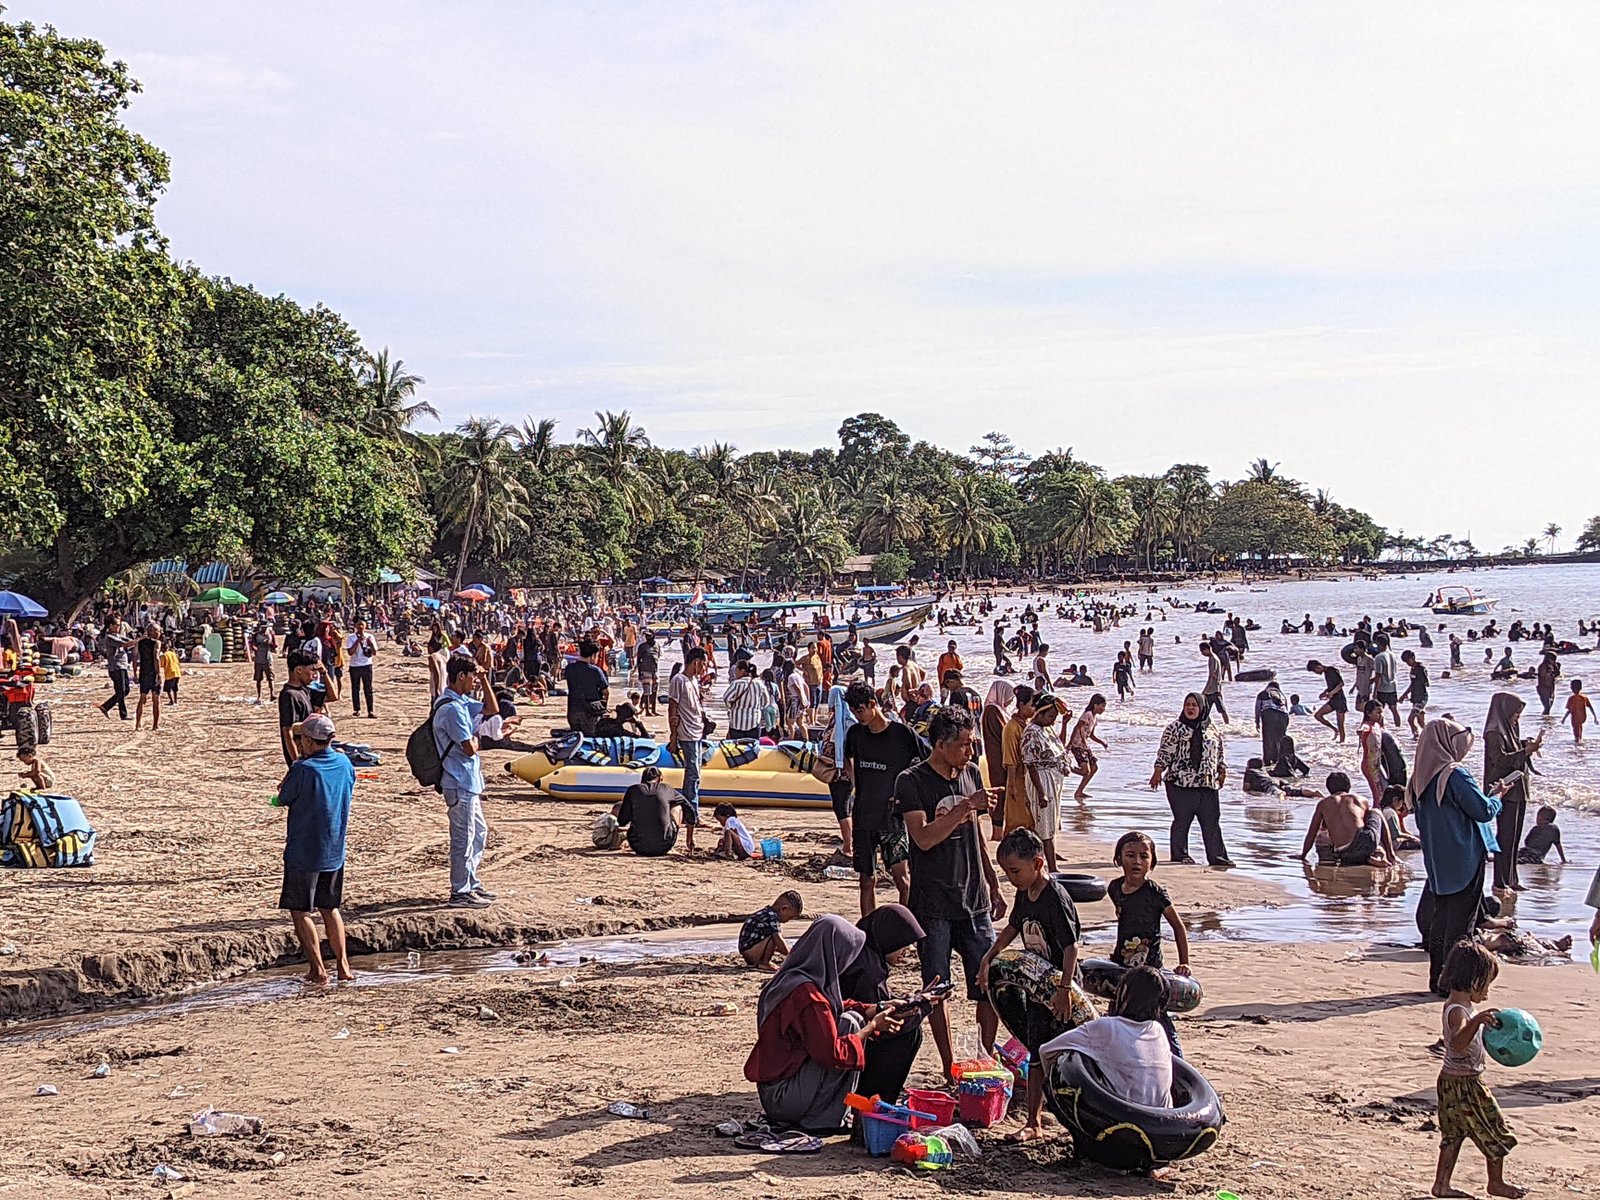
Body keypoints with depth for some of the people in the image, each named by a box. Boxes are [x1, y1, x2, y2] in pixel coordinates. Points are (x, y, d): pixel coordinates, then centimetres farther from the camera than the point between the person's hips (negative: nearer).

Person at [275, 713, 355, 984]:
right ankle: (343, 966, 15)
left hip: (303, 852, -6)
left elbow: (282, 800, -5)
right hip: (335, 851, 6)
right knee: (330, 909, 18)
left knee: (300, 911, 4)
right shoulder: (345, 764, 1)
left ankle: (317, 969, 1)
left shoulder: (303, 769, -18)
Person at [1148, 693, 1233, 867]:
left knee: (1211, 821, 2)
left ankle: (1217, 855, 5)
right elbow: (1165, 752, -3)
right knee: (1182, 820, 1)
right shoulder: (1175, 728, -1)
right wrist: (1158, 772, -7)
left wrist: (1222, 771, 21)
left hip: (1208, 783, 4)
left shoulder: (1212, 729, 13)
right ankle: (1180, 854, 11)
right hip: (1180, 784, -4)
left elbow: (1219, 753, 23)